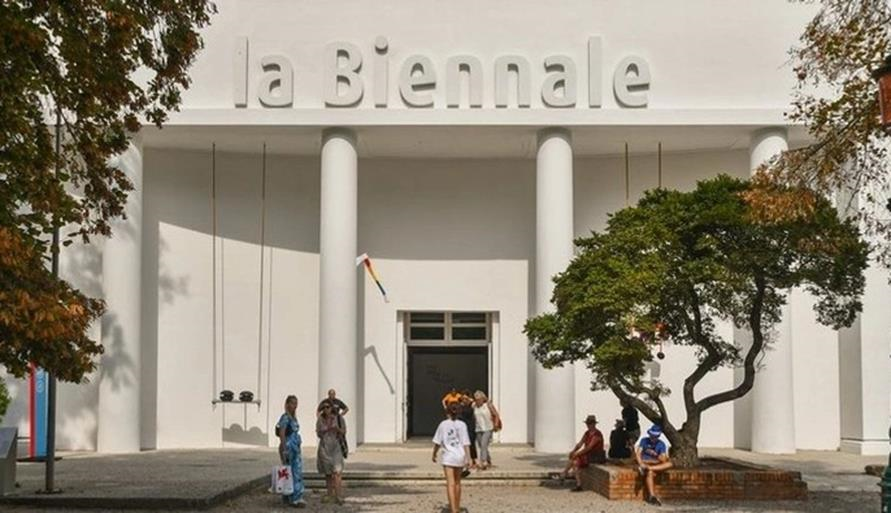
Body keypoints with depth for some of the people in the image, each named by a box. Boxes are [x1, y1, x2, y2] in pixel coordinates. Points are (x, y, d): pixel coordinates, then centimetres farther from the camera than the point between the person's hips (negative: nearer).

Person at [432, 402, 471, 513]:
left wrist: (434, 454, 16)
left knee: (450, 484, -5)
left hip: (448, 457, -3)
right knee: (457, 482, 20)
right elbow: (466, 443, -6)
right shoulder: (462, 425, -1)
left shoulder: (443, 424, -3)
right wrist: (468, 457, -6)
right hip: (460, 456, 3)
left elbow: (437, 442, 1)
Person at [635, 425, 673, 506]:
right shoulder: (644, 440, -1)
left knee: (669, 464, -29)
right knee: (650, 473, -39)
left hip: (655, 464, 2)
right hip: (644, 462, -2)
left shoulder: (661, 444, 1)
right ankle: (652, 496, -44)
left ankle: (648, 468, -39)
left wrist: (656, 454, -25)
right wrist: (641, 464, -25)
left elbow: (663, 460, -8)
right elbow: (638, 453, -8)